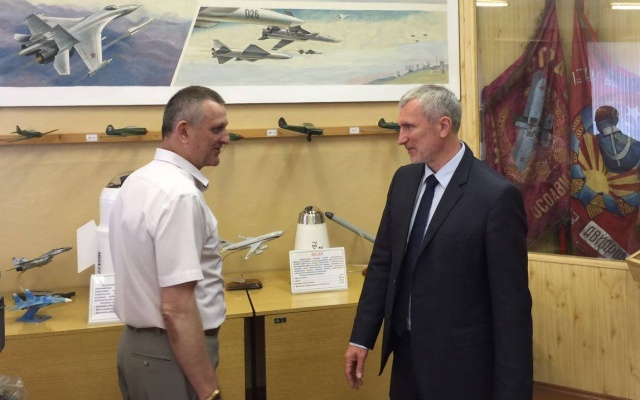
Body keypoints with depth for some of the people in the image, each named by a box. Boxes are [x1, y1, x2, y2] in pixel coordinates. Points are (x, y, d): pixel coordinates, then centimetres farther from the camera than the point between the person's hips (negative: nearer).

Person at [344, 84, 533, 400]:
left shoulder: (496, 195, -17)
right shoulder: (404, 180, 3)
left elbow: (511, 301, -16)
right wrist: (361, 338, 7)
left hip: (460, 365, -6)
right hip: (406, 352, 6)